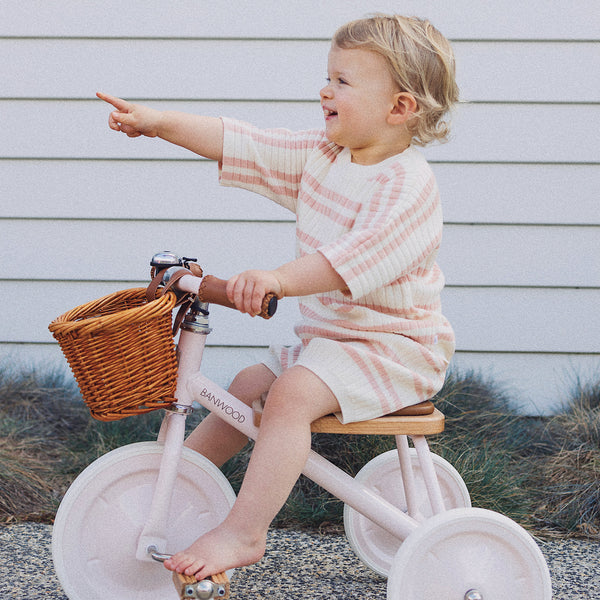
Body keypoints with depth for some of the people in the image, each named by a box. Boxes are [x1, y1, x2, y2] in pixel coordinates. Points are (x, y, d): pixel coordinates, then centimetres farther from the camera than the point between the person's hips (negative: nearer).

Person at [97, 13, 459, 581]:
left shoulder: (407, 183, -21)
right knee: (248, 384, 10)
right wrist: (159, 122, 1)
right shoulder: (320, 157, 5)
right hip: (327, 335, 9)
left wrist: (279, 278, -48)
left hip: (394, 345, -9)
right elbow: (241, 143, 7)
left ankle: (244, 531, -27)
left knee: (292, 393, -27)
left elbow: (356, 258, -36)